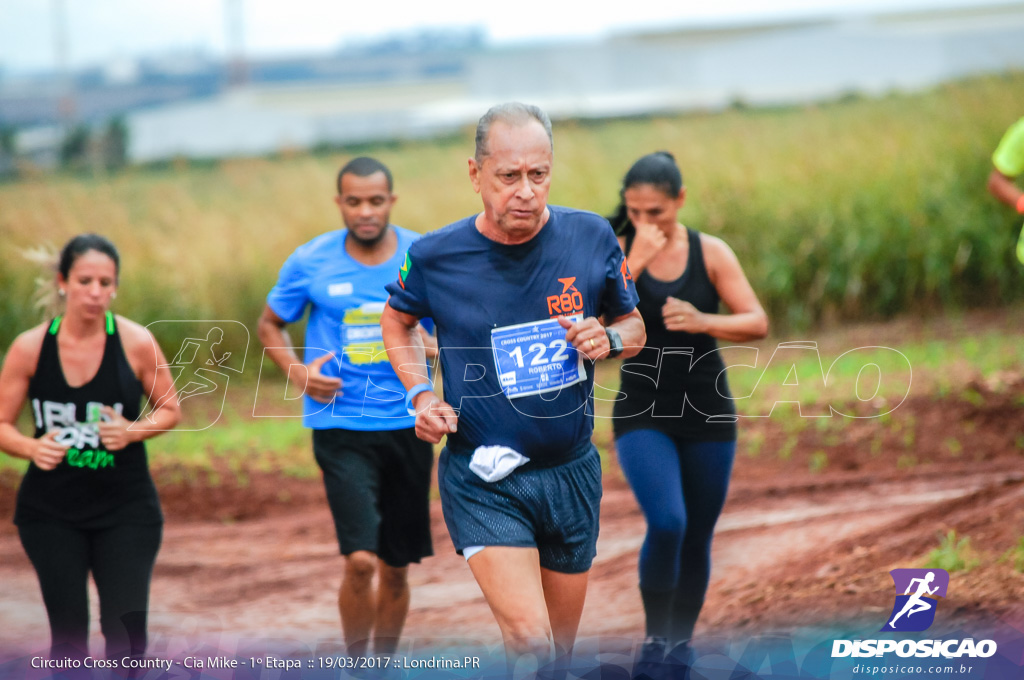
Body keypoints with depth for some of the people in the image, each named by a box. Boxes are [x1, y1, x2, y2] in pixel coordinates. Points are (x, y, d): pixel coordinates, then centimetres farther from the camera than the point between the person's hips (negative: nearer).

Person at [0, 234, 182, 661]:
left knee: (126, 632, -11)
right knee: (67, 634, 3)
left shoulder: (136, 343, -7)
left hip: (125, 509, -1)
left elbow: (170, 410, 5)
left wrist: (132, 431, -15)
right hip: (50, 510, 1)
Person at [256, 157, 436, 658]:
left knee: (396, 568, 12)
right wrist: (297, 371, -7)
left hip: (408, 426, 3)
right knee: (361, 560, -17)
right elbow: (269, 324, 12)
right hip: (340, 426, -3)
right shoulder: (310, 262, -2)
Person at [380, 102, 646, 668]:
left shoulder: (591, 238, -5)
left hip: (572, 471, 3)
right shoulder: (434, 256, -9)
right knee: (529, 641, -21)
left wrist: (609, 340, -12)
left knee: (559, 647, 14)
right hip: (482, 481, -3)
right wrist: (421, 396, -2)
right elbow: (397, 323, 13)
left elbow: (633, 325, 11)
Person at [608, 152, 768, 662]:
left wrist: (702, 322, -23)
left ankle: (680, 646, 27)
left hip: (707, 416, 2)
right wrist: (635, 262, -24)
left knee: (696, 541, 9)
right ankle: (655, 639, -5)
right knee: (666, 523, -22)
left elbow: (757, 323, -6)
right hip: (643, 414, -2)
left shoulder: (710, 253, -2)